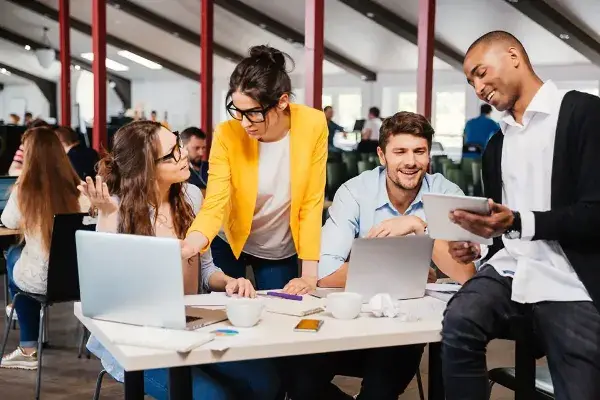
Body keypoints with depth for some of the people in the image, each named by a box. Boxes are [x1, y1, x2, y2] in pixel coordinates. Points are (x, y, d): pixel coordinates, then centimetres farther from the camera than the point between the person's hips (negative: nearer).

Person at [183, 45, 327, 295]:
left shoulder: (313, 125, -21)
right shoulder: (227, 134, -22)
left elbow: (312, 202, -16)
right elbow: (214, 205, -25)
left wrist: (309, 274, -17)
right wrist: (187, 248, -45)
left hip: (281, 251, 0)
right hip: (230, 244, 0)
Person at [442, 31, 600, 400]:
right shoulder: (495, 146, 19)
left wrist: (519, 223, -25)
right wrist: (477, 246, 3)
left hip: (569, 283, -4)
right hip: (509, 269, 5)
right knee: (458, 324, -25)